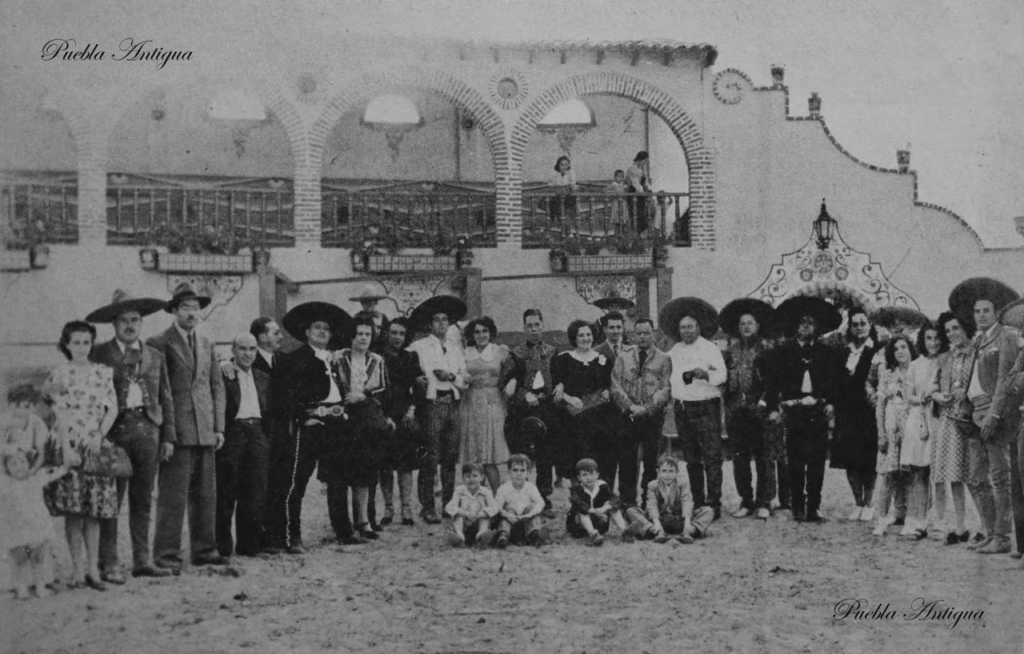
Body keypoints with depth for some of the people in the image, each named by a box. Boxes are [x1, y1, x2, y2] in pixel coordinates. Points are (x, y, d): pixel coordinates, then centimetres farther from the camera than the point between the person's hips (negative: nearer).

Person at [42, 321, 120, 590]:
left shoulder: (103, 373, 11)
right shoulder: (59, 375, 3)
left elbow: (112, 408, 6)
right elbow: (60, 414, -4)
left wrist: (100, 435, -9)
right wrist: (66, 448, -13)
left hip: (97, 446, 2)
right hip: (69, 447, -2)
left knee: (94, 511, 0)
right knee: (73, 510, -5)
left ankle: (93, 569, 3)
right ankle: (78, 570, -1)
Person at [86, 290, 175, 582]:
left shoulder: (155, 356, 16)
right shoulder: (99, 355, 5)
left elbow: (166, 398, 16)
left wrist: (168, 436, 9)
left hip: (148, 430, 4)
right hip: (114, 430, -3)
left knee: (143, 501, 8)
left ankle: (143, 560, 13)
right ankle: (108, 564, -1)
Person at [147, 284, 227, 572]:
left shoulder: (206, 345, 18)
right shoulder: (159, 344, -3)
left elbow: (217, 386, 19)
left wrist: (219, 427, 9)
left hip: (206, 432, 6)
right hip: (177, 433, -6)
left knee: (205, 496, 8)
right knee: (172, 497, -6)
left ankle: (204, 550, 16)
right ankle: (167, 555, -1)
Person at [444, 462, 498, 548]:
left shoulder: (486, 492, -1)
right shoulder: (459, 492, -1)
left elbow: (494, 508, -16)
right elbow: (449, 508, -15)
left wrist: (478, 515, -32)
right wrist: (466, 513, -31)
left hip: (478, 524, 0)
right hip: (463, 525, 0)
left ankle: (482, 532, -49)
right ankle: (459, 534, -45)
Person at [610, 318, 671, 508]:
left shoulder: (663, 359, 4)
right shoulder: (623, 359, 10)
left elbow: (666, 389, -4)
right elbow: (616, 388, 3)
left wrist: (646, 408, -14)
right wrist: (631, 406, -11)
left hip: (653, 416, -1)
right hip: (627, 416, 1)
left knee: (651, 460, 1)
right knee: (626, 460, -1)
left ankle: (649, 502, 8)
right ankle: (627, 501, 4)